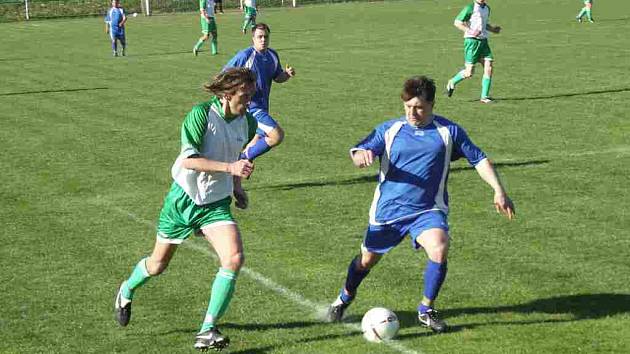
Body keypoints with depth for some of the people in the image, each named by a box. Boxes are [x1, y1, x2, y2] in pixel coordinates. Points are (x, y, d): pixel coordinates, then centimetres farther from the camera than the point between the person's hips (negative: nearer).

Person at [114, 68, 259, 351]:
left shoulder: (248, 123, -1)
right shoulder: (201, 114, -19)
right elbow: (189, 159, -28)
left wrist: (236, 187, 11)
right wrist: (229, 167, -35)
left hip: (216, 204, 4)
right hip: (183, 200, -4)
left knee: (234, 258, -20)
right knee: (158, 264, 13)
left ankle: (207, 331, -12)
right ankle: (127, 291, 48)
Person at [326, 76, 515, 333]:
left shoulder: (448, 131, 0)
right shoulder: (390, 130, 0)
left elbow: (478, 159, 5)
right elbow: (358, 153, -10)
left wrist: (499, 191, -3)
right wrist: (362, 156, -35)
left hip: (428, 210, -1)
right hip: (388, 209, 1)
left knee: (439, 249, -26)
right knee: (367, 260, 12)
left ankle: (426, 310, -5)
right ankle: (345, 298, 43)